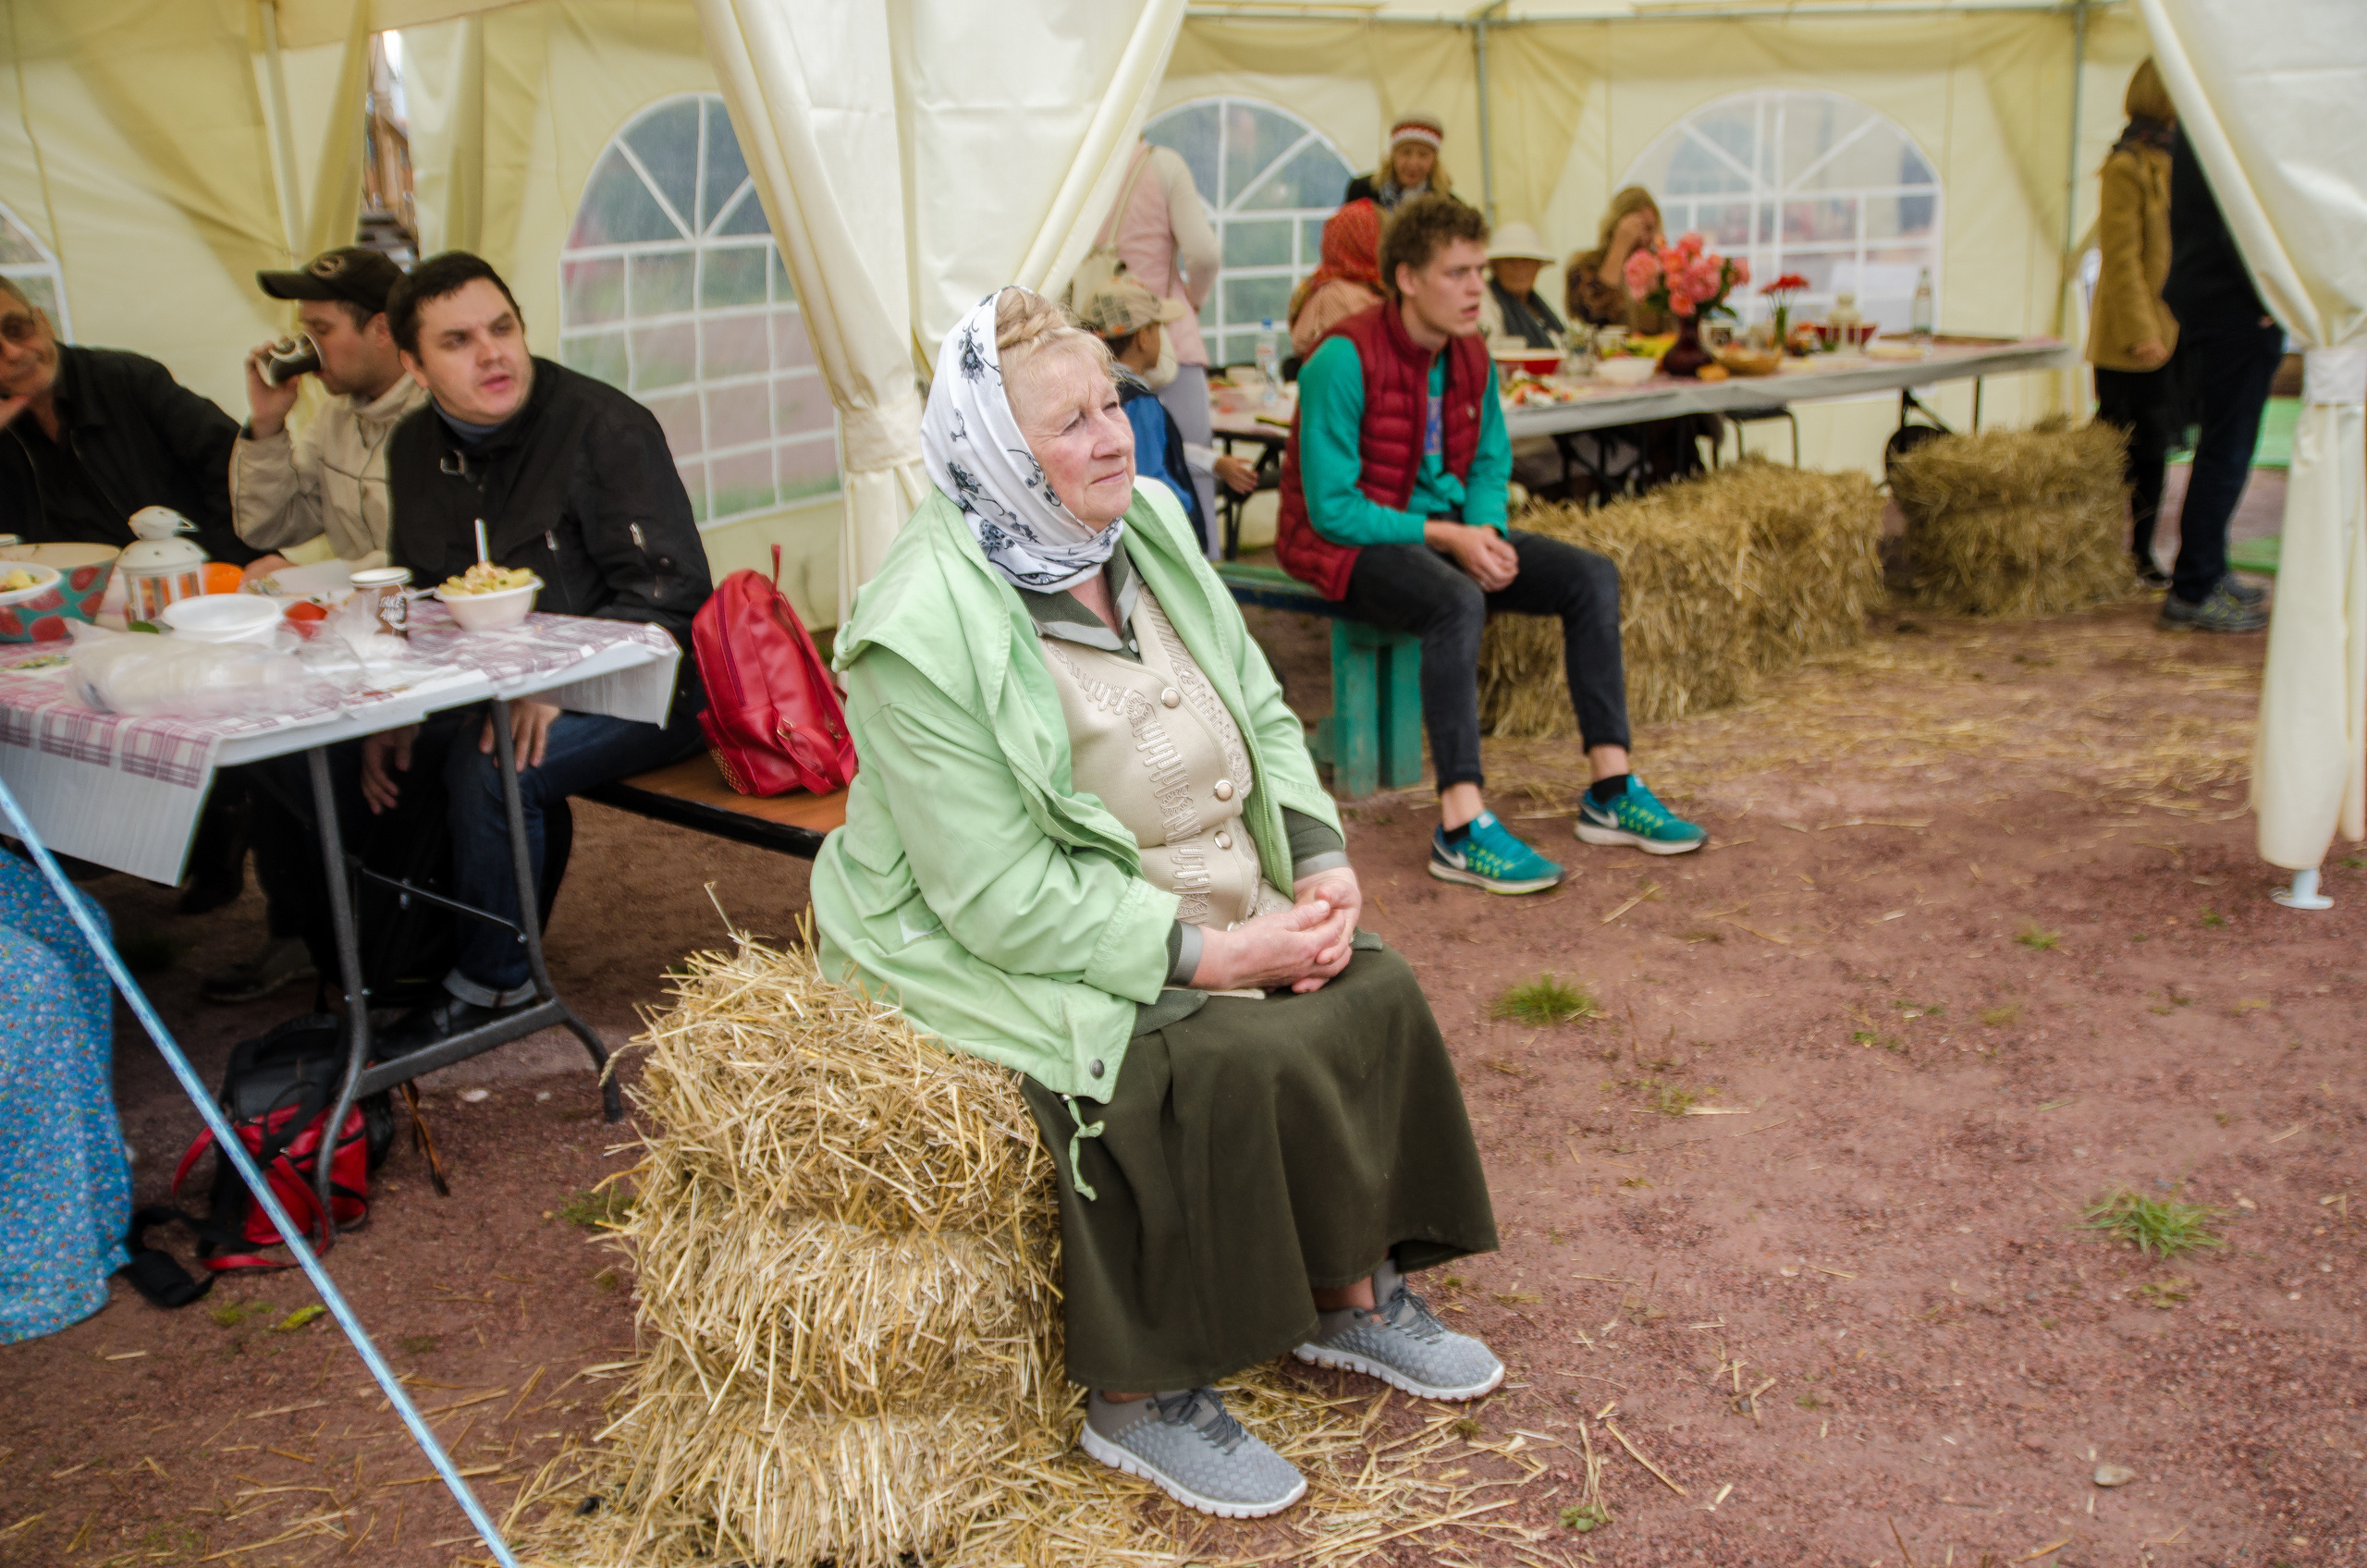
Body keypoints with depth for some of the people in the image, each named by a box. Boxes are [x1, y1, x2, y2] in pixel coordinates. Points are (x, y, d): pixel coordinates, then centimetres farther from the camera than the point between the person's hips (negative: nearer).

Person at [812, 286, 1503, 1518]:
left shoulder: (1143, 527, 1)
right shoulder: (925, 633, -23)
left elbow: (1258, 711, 9)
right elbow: (1000, 895, -25)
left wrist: (1322, 861, -7)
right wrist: (1207, 956, -25)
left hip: (1215, 910, 8)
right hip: (1011, 955, -8)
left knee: (1374, 990, -6)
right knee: (1221, 1061, -26)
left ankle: (1350, 1296, 14)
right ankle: (1139, 1402, -8)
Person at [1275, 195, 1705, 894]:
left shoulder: (1471, 357, 4)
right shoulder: (1345, 359, -19)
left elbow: (1490, 463, 16)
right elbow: (1330, 507, -21)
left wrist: (1485, 532, -7)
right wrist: (1446, 537, -24)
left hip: (1444, 527, 8)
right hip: (1349, 542, -8)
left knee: (1592, 576, -5)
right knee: (1457, 601, -38)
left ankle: (1611, 792, -3)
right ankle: (1462, 826, -38)